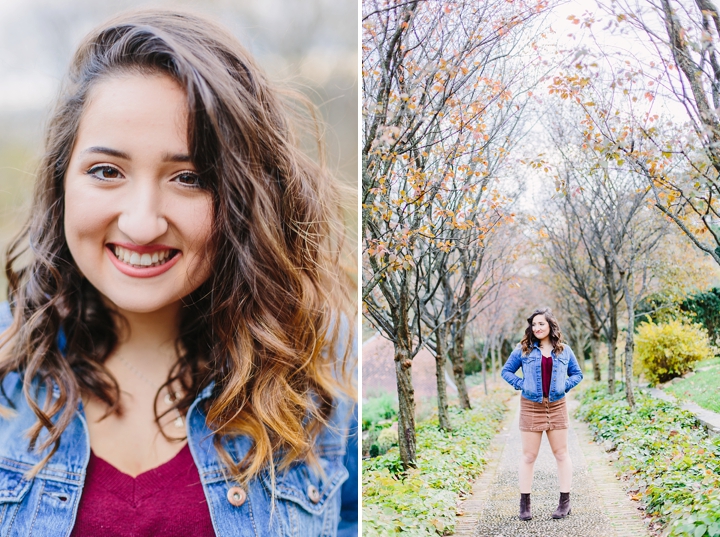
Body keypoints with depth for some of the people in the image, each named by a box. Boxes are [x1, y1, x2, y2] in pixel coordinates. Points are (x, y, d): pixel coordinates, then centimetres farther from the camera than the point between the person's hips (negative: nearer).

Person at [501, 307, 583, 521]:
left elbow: (577, 374, 14)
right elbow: (506, 371, 7)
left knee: (561, 454, 6)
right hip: (531, 407, -1)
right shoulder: (524, 349, 1)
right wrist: (521, 384, -7)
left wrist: (565, 386, -3)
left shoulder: (564, 350, 5)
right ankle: (524, 503, 9)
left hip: (557, 407, 1)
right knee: (529, 456, 3)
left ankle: (565, 501, 14)